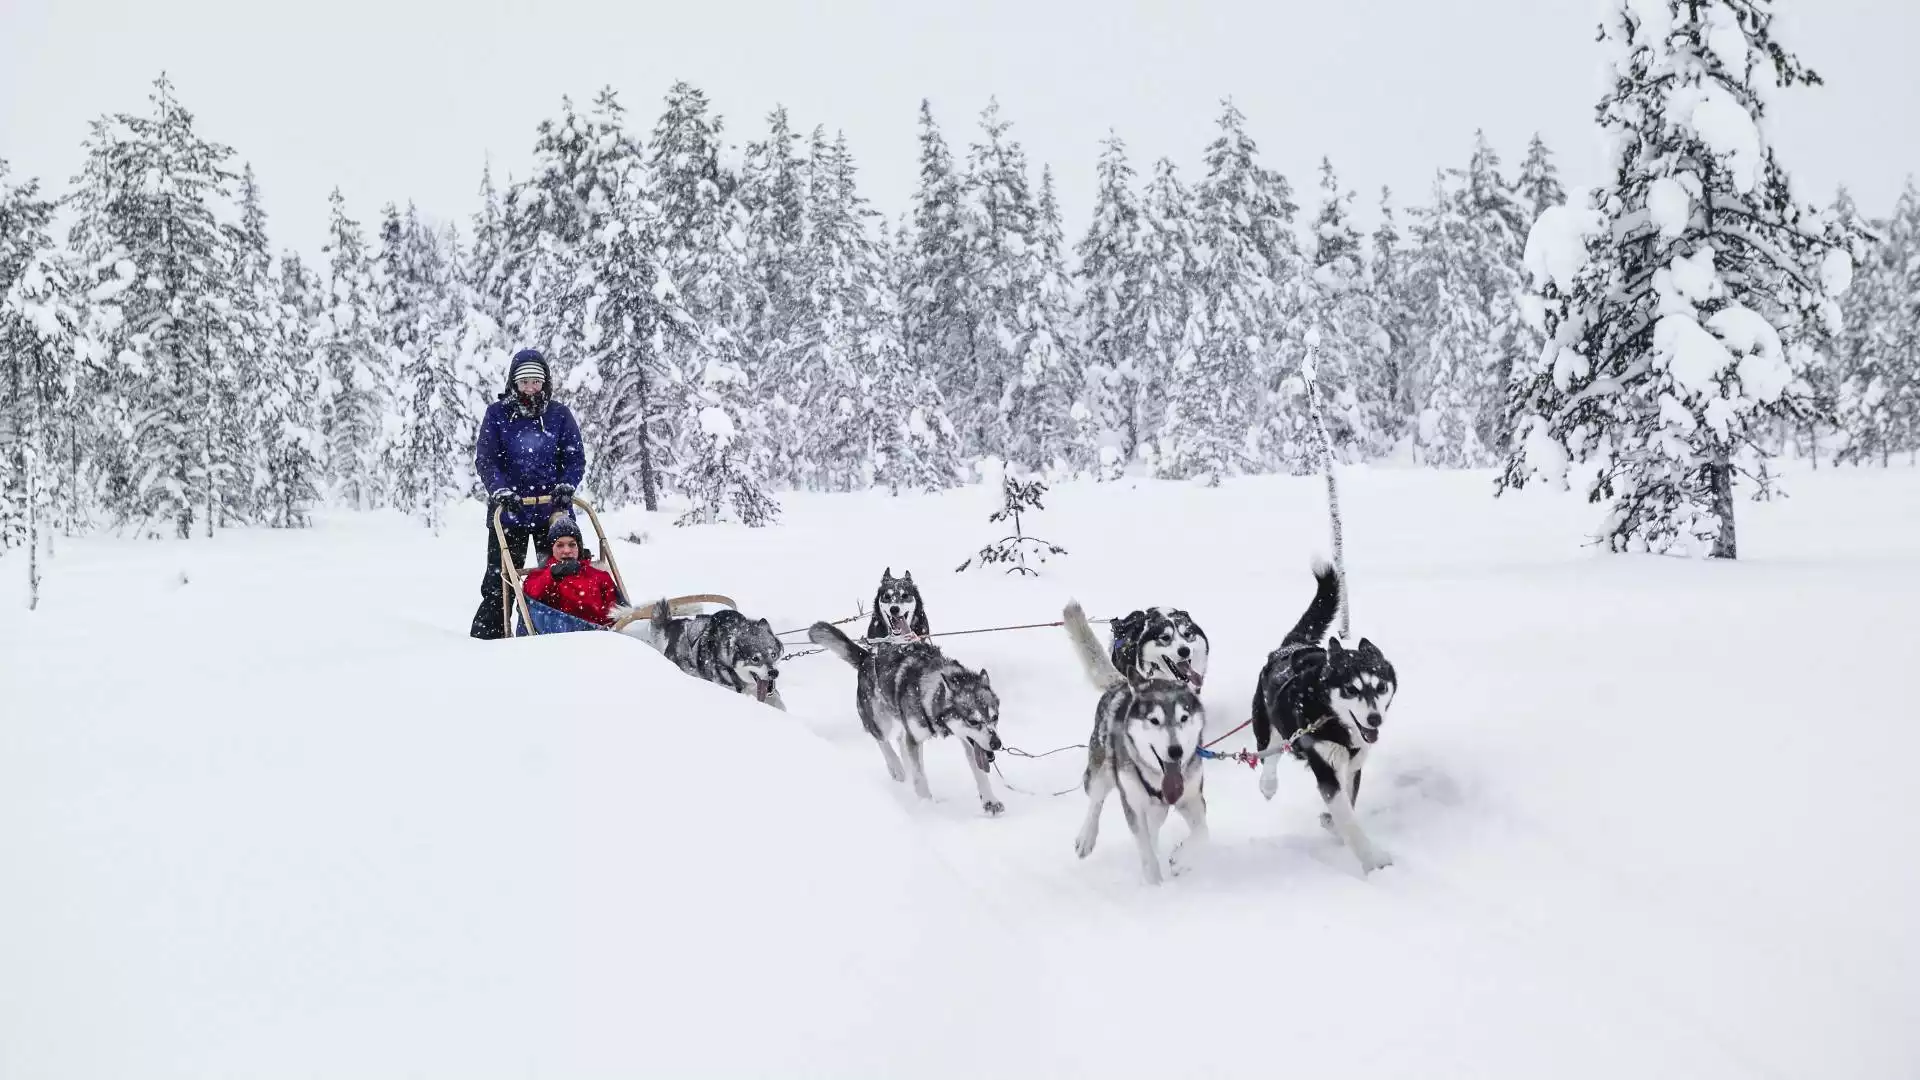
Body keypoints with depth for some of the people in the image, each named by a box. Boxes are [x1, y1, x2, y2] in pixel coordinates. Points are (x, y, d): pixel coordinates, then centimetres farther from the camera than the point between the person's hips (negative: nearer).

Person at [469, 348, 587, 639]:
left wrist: (565, 486, -14)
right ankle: (486, 638, 8)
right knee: (500, 579, 2)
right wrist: (501, 490, -20)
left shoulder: (559, 414, 5)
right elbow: (485, 459, -4)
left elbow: (575, 457, 4)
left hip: (552, 510, 1)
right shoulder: (497, 414, 1)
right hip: (509, 509, -1)